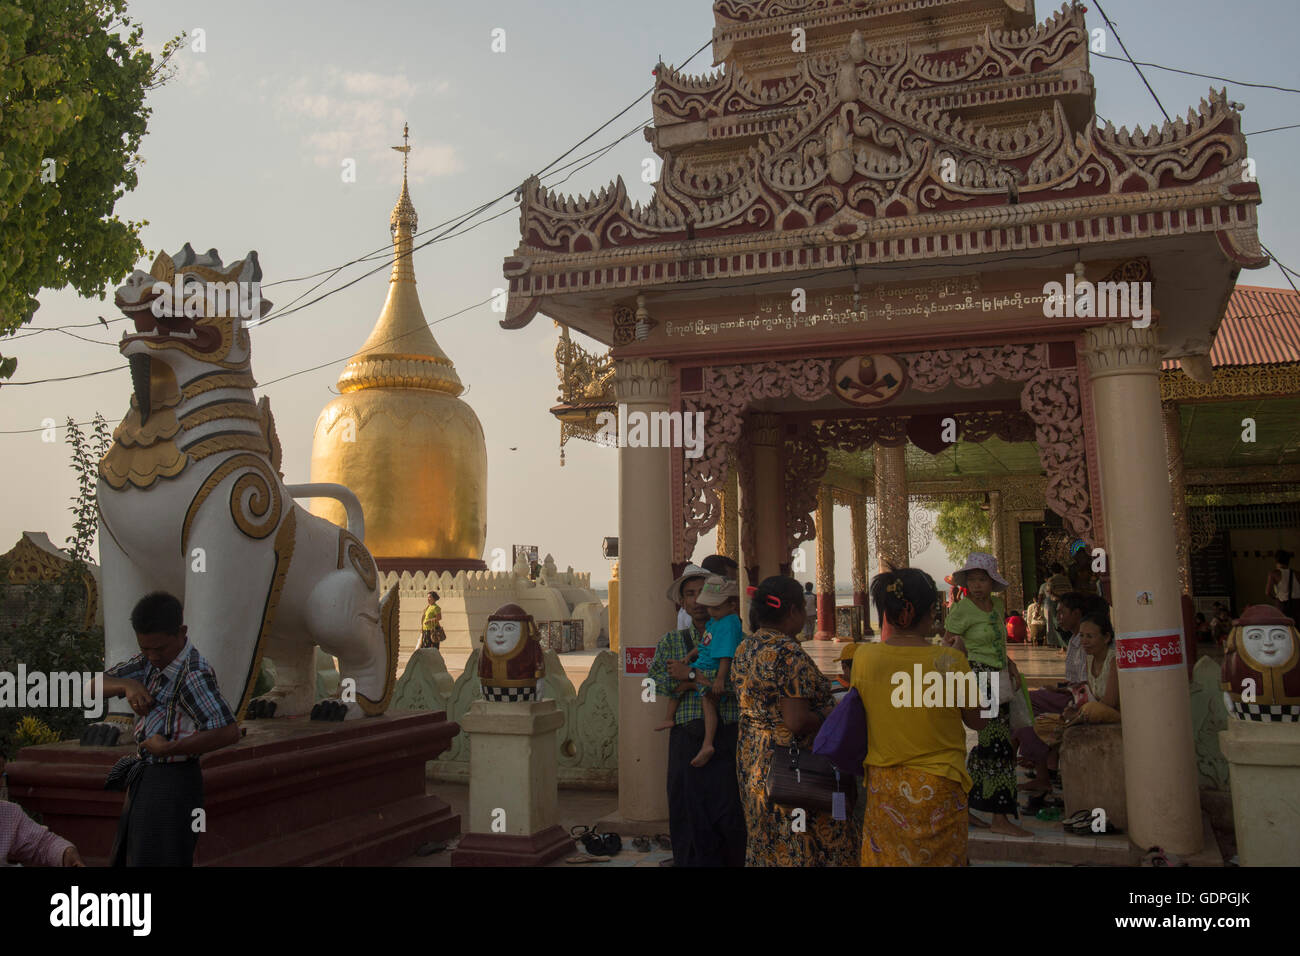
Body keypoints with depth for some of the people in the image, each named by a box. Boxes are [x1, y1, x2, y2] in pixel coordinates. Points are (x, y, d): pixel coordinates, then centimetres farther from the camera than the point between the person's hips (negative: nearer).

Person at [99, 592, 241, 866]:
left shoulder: (195, 674, -25)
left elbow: (228, 732, -35)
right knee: (127, 857, 22)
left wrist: (169, 748, -26)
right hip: (146, 779, 9)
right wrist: (128, 685, -17)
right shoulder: (149, 661, 2)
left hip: (172, 784, -9)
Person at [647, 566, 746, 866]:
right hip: (686, 740, 2)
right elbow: (654, 683, 1)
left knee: (731, 818, -4)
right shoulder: (671, 641, 15)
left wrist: (692, 676, -10)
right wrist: (709, 681, -9)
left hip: (727, 740, -2)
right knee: (690, 819, 3)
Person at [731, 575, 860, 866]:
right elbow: (797, 722, -25)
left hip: (751, 760, 9)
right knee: (803, 846, 2)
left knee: (767, 844, 18)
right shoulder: (788, 653, -21)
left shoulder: (745, 648, 7)